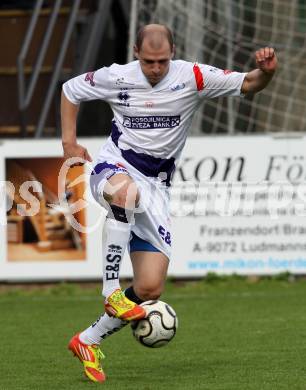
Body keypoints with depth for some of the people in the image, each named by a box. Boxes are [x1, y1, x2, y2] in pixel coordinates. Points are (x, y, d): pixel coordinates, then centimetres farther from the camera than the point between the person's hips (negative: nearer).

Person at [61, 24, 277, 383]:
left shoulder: (192, 77, -5)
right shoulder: (116, 77, -3)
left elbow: (247, 85, -5)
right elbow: (70, 90, 14)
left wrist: (265, 71, -28)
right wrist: (69, 143, 6)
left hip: (155, 185, 2)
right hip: (114, 166, -2)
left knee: (151, 288, -7)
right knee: (126, 191, -44)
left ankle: (88, 342, 12)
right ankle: (111, 290, -39)